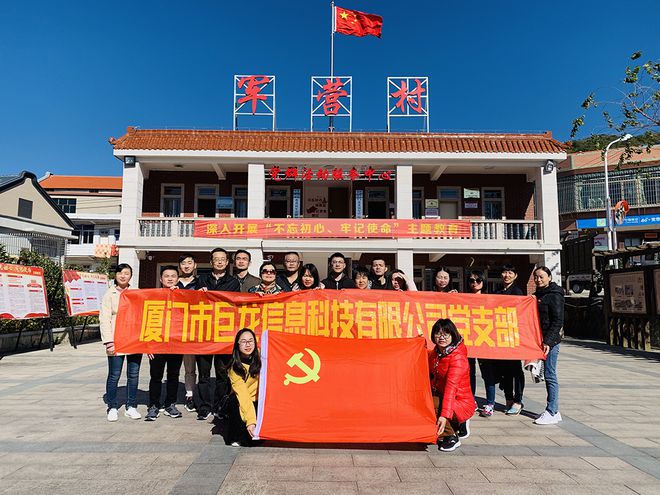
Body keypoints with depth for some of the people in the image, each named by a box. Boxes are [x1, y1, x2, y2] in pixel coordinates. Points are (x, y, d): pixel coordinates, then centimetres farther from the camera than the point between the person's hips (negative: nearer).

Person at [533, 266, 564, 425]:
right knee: (547, 375, 11)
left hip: (550, 341, -8)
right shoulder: (537, 295, 16)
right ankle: (553, 411, 19)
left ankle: (552, 413, 2)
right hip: (539, 340, 8)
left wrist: (548, 341, -21)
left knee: (550, 375, -4)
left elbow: (558, 321, -15)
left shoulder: (554, 296, -9)